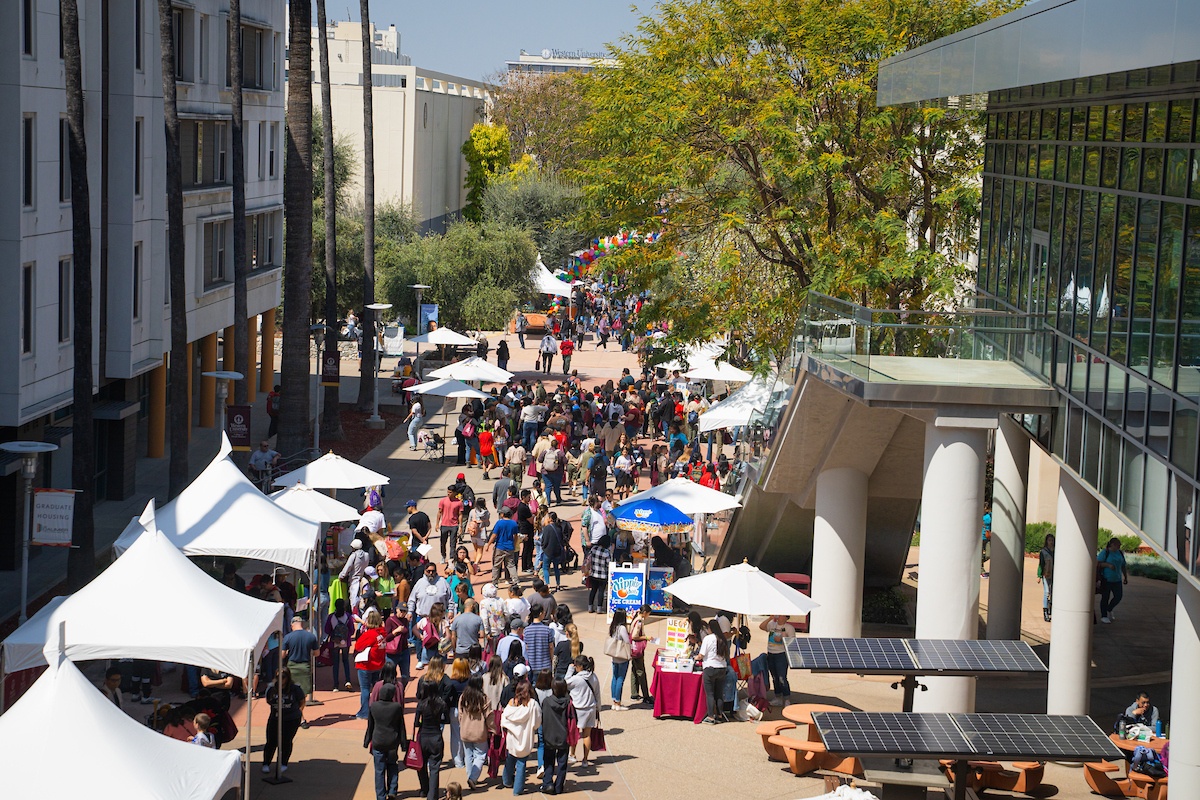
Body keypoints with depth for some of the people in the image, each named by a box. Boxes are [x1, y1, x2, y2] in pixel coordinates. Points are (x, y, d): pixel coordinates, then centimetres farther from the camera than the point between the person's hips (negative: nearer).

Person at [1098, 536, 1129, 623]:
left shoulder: (1120, 553, 8)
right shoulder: (1105, 552, -10)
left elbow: (1123, 566, 16)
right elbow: (1097, 562, -14)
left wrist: (1125, 577, 11)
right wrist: (1108, 565, -23)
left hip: (1117, 579, 6)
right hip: (1106, 579, -6)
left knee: (1118, 596, 1)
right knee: (1105, 597, -2)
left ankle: (1109, 609, 25)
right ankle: (1103, 616, 9)